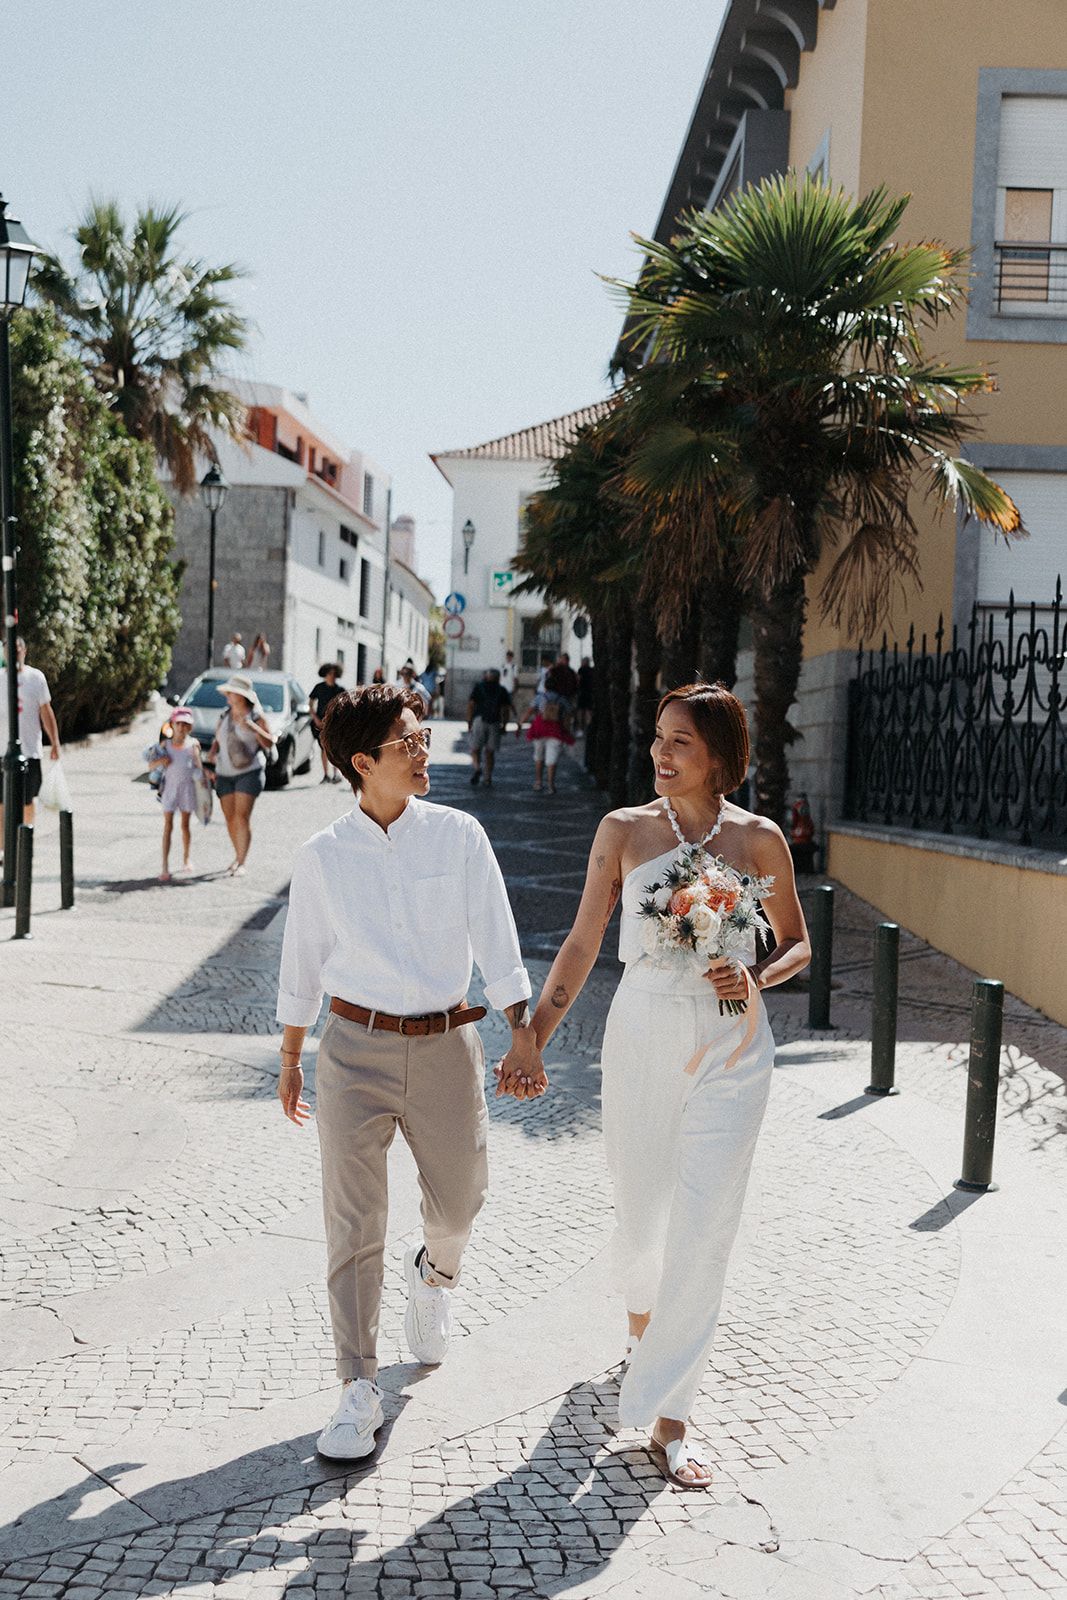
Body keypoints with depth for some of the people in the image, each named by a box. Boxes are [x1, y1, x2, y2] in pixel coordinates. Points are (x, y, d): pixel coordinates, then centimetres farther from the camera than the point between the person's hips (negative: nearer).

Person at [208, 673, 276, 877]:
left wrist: (252, 727, -24)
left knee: (242, 816, -13)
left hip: (249, 771, -5)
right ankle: (238, 856, 25)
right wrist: (212, 751, -2)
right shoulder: (224, 717, 11)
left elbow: (269, 743, -10)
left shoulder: (256, 716, -4)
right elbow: (217, 739, 19)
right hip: (224, 773, 5)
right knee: (230, 818, 6)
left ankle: (241, 863, -12)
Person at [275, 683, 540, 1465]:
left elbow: (495, 939, 0)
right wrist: (290, 1060, 12)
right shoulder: (322, 857, -2)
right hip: (355, 1047, -1)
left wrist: (523, 1027, -6)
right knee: (354, 1220, -2)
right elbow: (302, 965, 7)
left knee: (458, 1199, 15)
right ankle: (359, 1392, 8)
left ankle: (437, 1272, 51)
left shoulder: (458, 834, -2)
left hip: (447, 1043, 1)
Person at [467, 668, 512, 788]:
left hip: (479, 721, -2)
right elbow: (506, 710, 5)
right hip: (495, 723, 2)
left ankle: (477, 768, -21)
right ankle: (488, 779, 8)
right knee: (490, 752, 10)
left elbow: (470, 705, -1)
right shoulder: (502, 690, 12)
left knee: (475, 749, 6)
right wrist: (504, 726, 11)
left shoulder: (478, 687, 7)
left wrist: (469, 723, 2)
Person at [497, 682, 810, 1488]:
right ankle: (641, 1316, 49)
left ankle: (668, 1414, 8)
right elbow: (583, 944, 1)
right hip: (643, 1036, 1)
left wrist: (756, 979, -13)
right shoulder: (624, 829, -1)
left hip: (731, 1049, -1)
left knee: (704, 1230, -4)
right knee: (641, 1205, 15)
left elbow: (797, 944, 9)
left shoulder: (758, 838, -2)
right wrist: (532, 1041, -4)